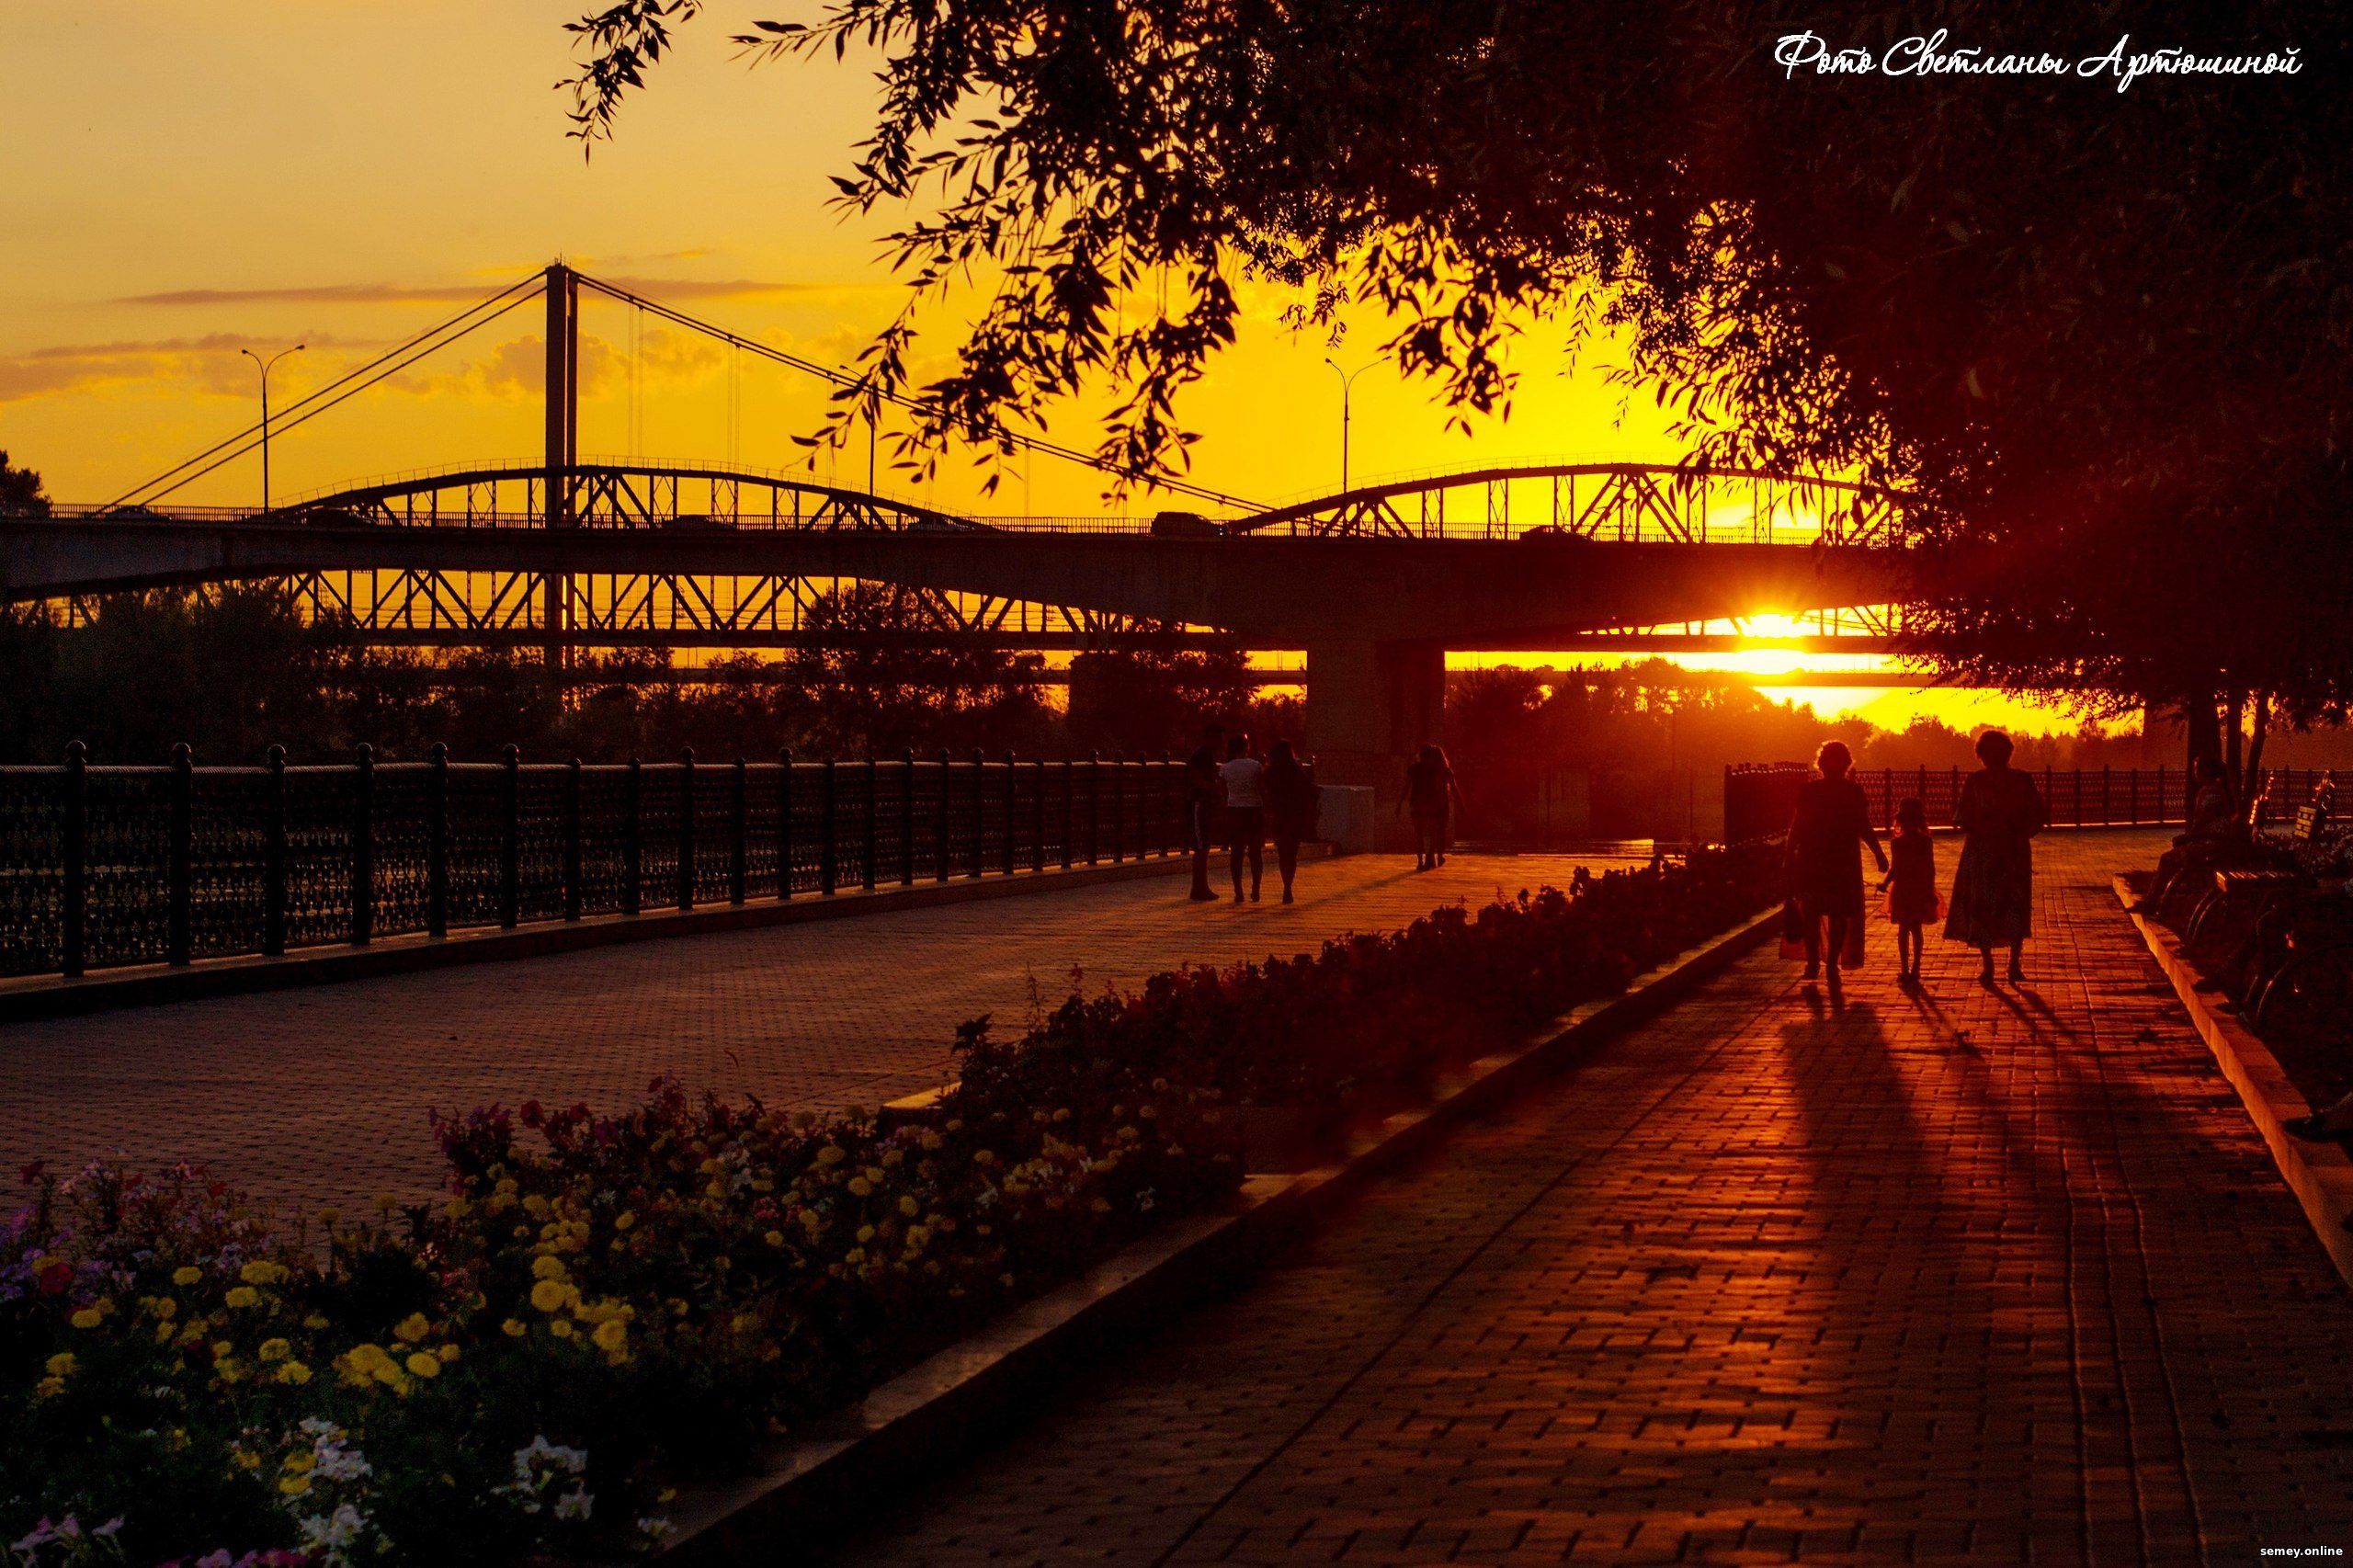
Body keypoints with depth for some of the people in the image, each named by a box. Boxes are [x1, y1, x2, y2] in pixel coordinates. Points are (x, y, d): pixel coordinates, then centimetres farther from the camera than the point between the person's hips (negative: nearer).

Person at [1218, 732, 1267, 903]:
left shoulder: (1225, 769, 0)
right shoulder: (1256, 766, -5)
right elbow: (1263, 792, -4)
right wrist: (1265, 812, 8)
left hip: (1234, 812, 1)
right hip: (1254, 812, -1)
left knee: (1236, 852, 6)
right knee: (1256, 852, 8)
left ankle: (1238, 892, 2)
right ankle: (1255, 891, 5)